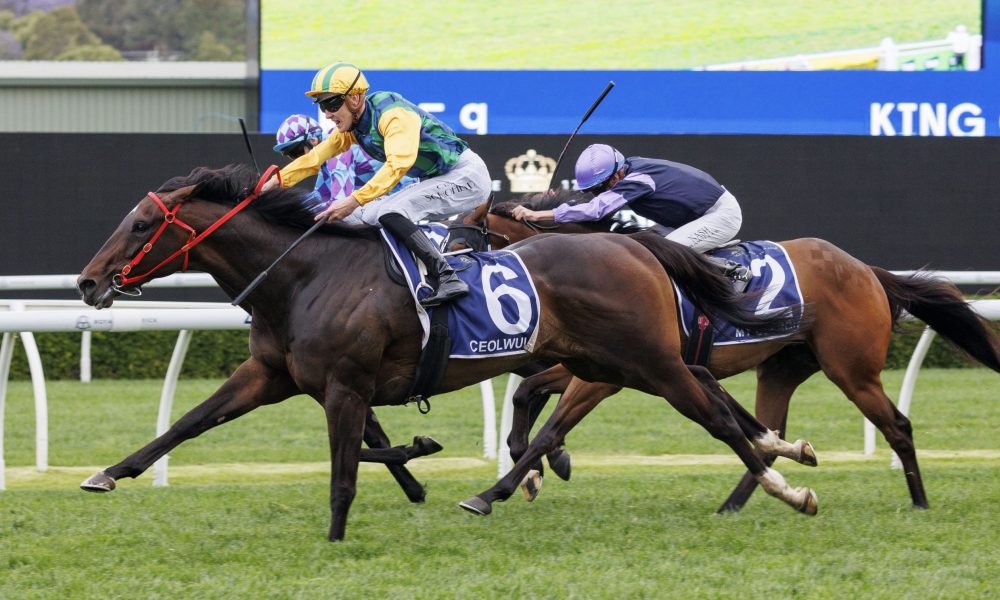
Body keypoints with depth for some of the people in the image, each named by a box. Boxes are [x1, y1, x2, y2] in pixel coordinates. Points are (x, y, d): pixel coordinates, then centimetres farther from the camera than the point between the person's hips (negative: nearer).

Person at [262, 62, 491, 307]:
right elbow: (316, 157, 8)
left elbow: (397, 165, -37)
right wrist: (274, 181, -3)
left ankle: (448, 279, -31)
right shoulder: (350, 125, 3)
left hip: (467, 176, -10)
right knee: (370, 220, 10)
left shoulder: (392, 114, -24)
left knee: (389, 213, -25)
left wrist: (354, 200, -43)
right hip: (434, 181, 10)